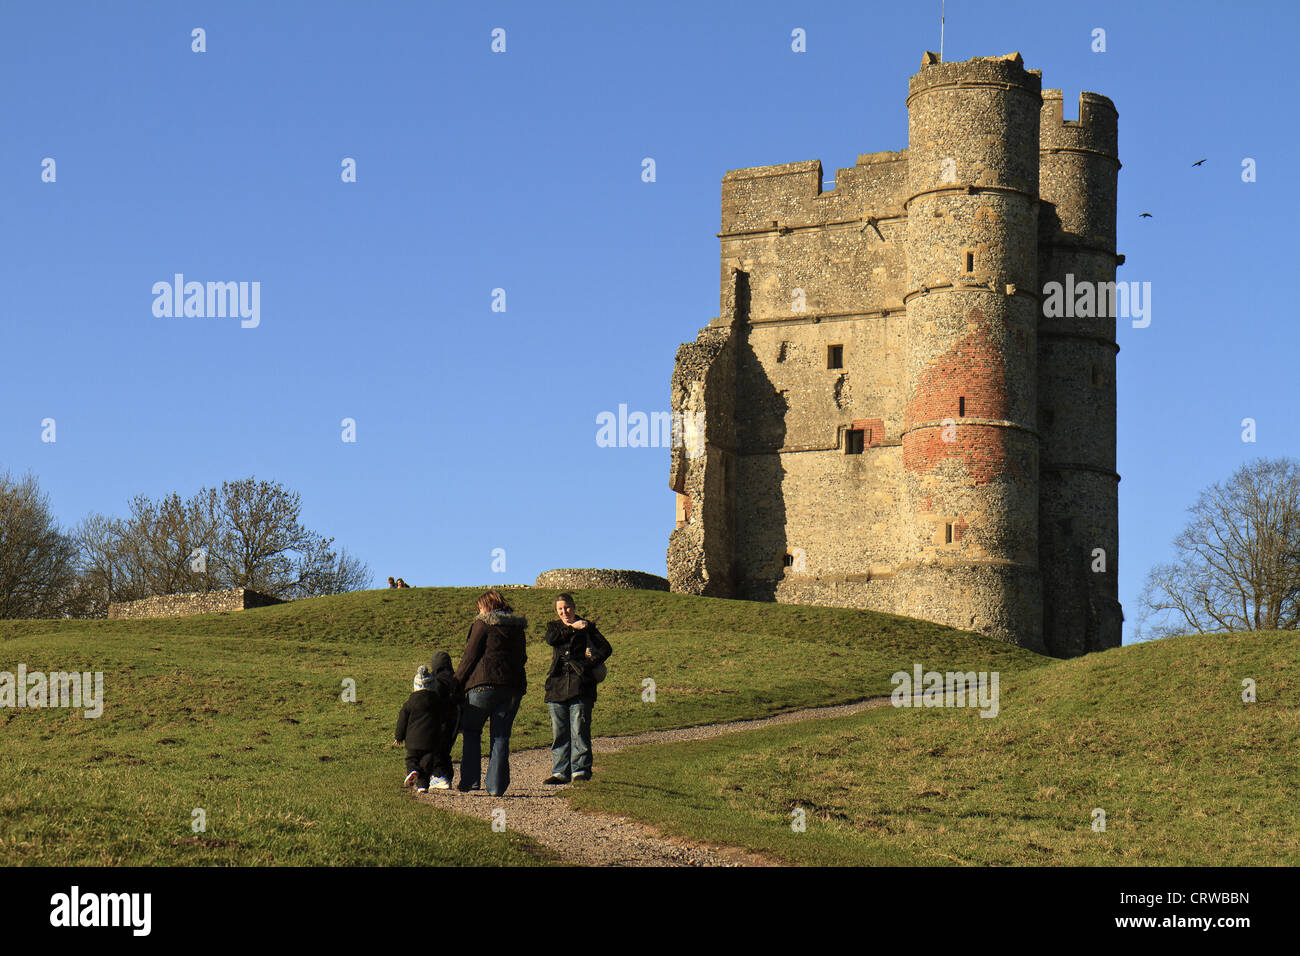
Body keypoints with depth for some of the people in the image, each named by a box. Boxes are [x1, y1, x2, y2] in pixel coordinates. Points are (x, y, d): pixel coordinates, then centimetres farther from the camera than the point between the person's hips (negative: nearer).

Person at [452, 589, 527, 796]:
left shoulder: (483, 624, 0)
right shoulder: (517, 627, 16)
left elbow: (470, 656, -3)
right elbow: (521, 657, 21)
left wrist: (457, 684, 3)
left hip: (485, 685, -4)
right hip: (514, 687, 4)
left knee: (470, 731, 10)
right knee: (501, 736, 7)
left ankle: (469, 780, 2)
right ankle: (496, 785, 0)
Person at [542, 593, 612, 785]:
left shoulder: (586, 628, 8)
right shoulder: (554, 627, 19)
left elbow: (605, 649, -2)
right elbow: (551, 639, -6)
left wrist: (589, 664, -13)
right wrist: (572, 627, -10)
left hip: (580, 685, -4)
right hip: (557, 686, 4)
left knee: (580, 730, -7)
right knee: (559, 732, 4)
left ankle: (581, 769, -3)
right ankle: (560, 772, 7)